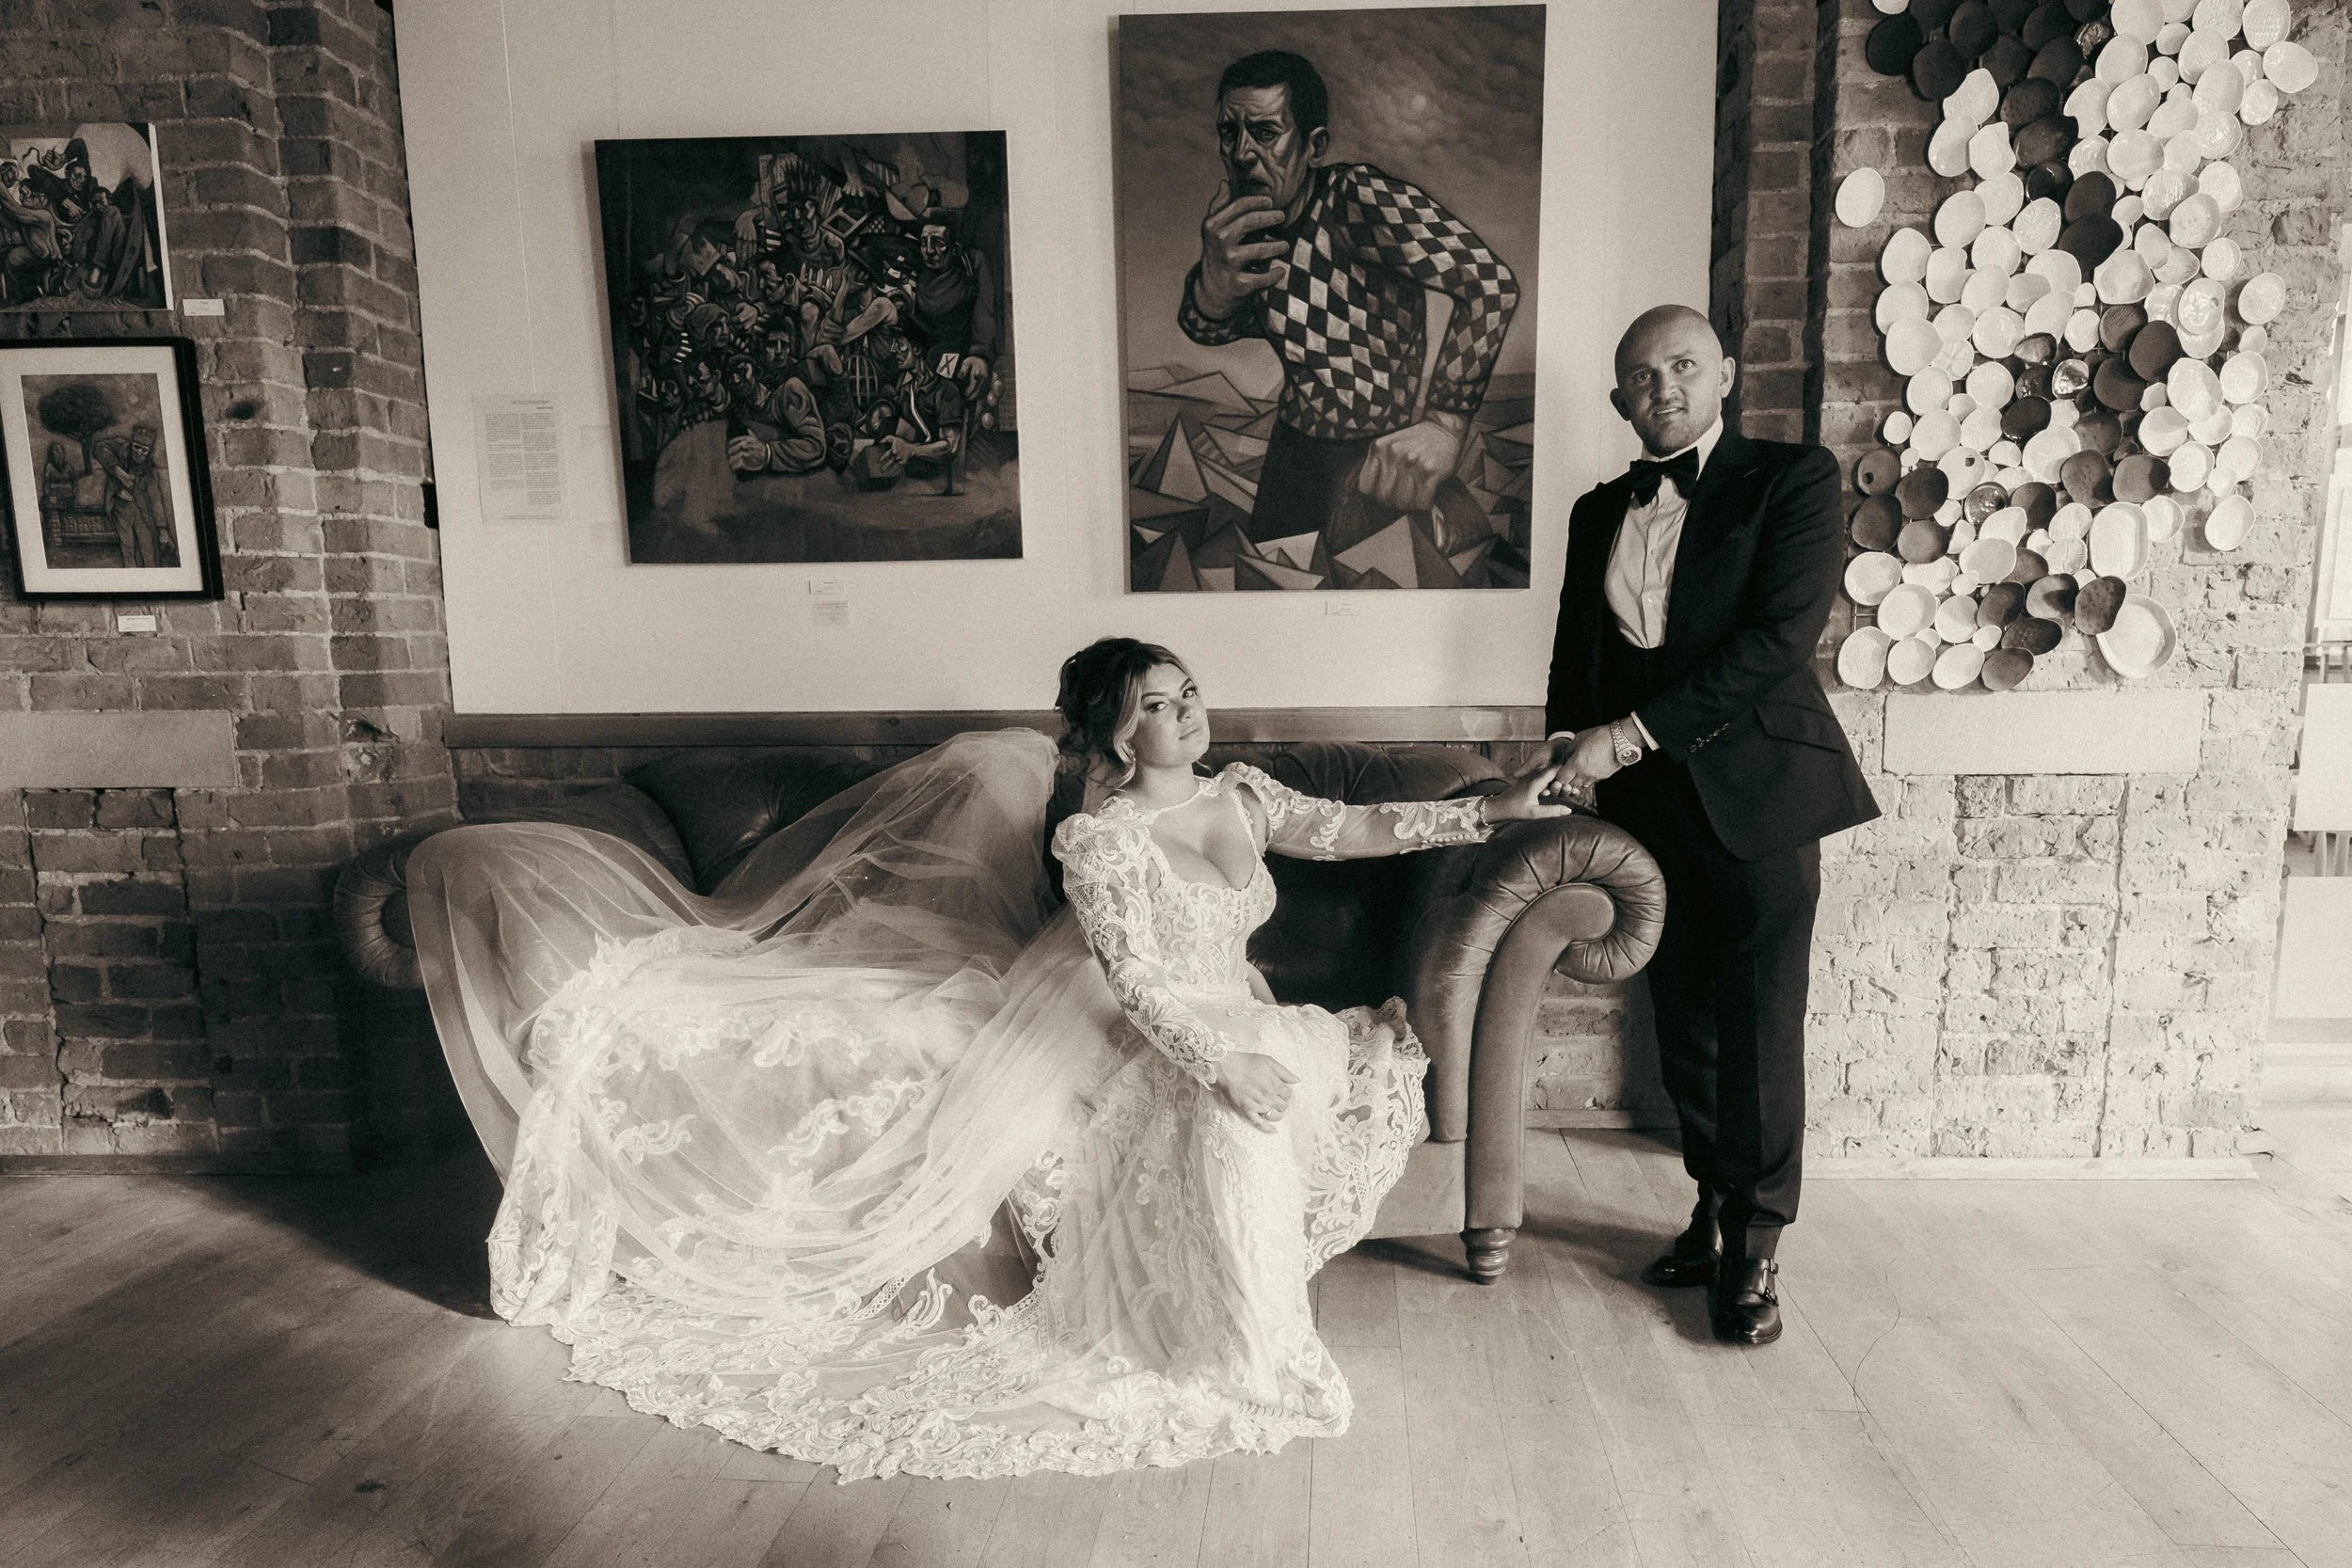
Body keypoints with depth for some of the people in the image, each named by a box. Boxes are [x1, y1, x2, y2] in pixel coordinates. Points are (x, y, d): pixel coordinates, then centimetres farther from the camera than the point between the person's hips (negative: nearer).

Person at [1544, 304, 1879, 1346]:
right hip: (1645, 796, 5)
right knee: (1683, 1019, 12)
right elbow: (1574, 652, 19)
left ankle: (1754, 1249, 15)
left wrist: (1634, 734, -18)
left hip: (1754, 790, -4)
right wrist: (1570, 751, 2)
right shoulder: (1598, 512, 14)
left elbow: (1779, 635, -14)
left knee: (1759, 1026, 0)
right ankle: (1714, 1208, 29)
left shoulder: (1792, 479, -2)